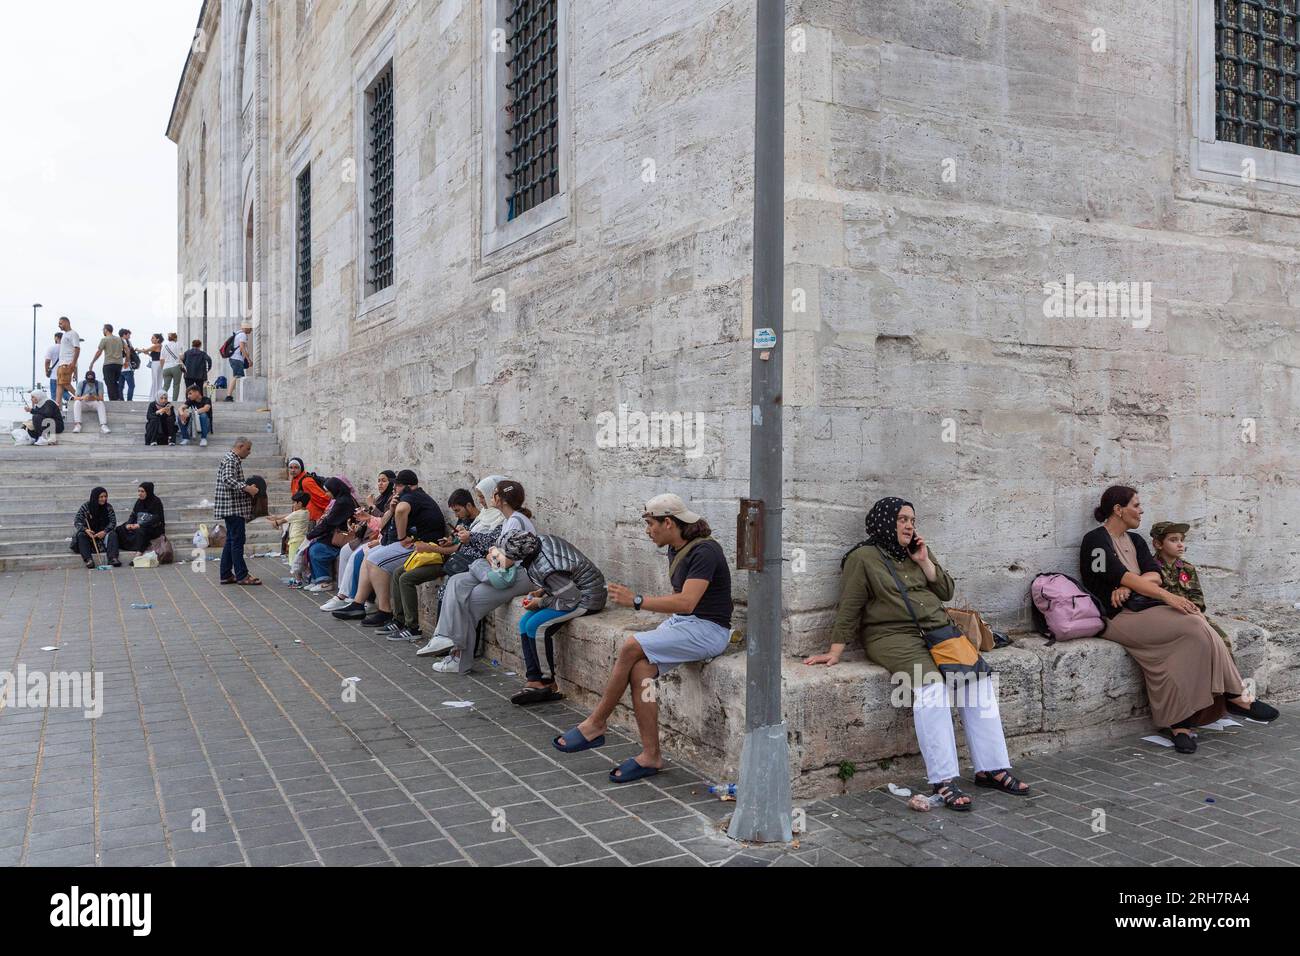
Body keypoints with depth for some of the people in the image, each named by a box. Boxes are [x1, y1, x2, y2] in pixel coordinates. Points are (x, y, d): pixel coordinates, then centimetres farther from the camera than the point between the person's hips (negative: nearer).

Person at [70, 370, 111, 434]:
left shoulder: (99, 384, -7)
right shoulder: (81, 384, -8)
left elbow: (101, 398, -14)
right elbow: (75, 398, -13)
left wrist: (95, 397, -37)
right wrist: (83, 398, -36)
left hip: (94, 403, 0)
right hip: (83, 403, 0)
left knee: (101, 403, -32)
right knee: (77, 402, -32)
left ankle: (103, 425, -42)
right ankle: (77, 425, -40)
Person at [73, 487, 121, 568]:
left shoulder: (108, 507, -2)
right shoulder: (85, 507, -7)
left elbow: (113, 522, -6)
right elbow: (77, 522, -9)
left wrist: (104, 531, -24)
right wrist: (85, 530, -29)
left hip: (103, 533, 1)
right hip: (89, 534, -1)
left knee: (113, 534, -27)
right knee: (81, 535, -30)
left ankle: (113, 558, -44)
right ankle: (88, 560, -46)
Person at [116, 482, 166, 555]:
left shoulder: (156, 502, -9)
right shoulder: (139, 501, 11)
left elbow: (156, 520, -17)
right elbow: (133, 515, 12)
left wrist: (140, 525, -26)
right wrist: (128, 524, -10)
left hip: (155, 529, -7)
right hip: (139, 526, 7)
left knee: (140, 531, -38)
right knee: (120, 529, -9)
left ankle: (139, 553, -47)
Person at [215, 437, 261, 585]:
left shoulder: (233, 459, 19)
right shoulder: (230, 459, -13)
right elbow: (228, 479, -28)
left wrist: (247, 487, 17)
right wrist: (247, 488, -32)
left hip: (232, 508, 11)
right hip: (234, 507, -11)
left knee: (231, 541, 12)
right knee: (237, 541, -7)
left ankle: (226, 575, 16)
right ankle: (242, 575, -3)